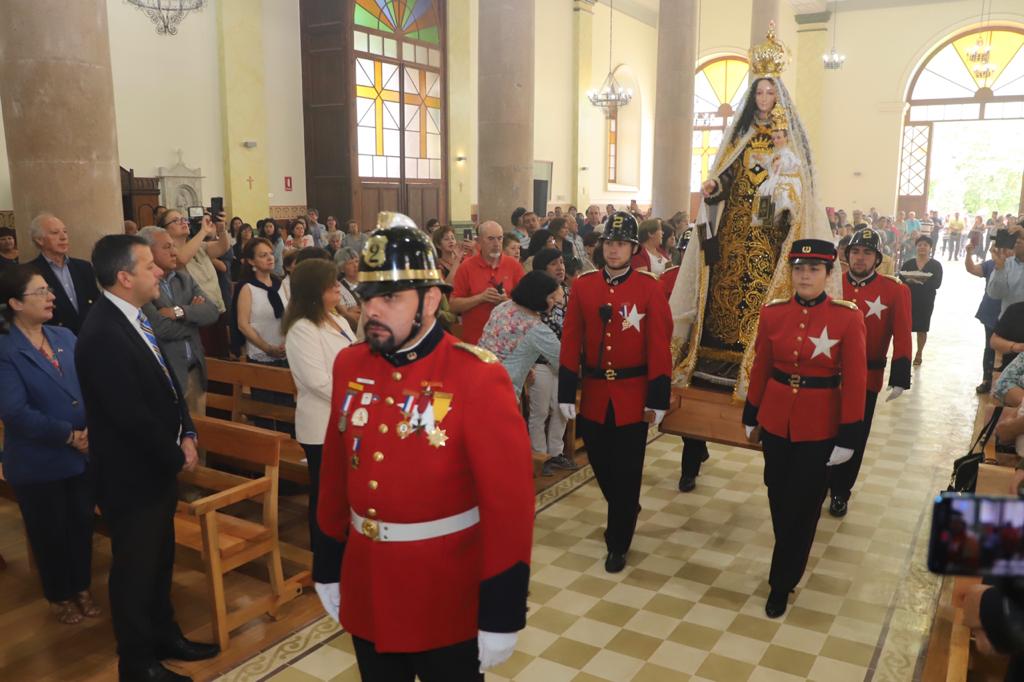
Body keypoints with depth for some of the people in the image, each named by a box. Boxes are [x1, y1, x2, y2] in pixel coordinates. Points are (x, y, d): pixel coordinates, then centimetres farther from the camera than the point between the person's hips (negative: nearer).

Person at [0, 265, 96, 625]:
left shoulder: (66, 337, 4)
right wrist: (68, 435, -19)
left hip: (83, 455, 5)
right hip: (38, 464, -5)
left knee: (82, 525, 16)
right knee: (50, 533, 13)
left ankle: (82, 588, 37)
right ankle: (61, 596, 34)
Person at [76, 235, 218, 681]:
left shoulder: (134, 318, 3)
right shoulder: (102, 334, -26)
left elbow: (166, 385, 10)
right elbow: (132, 416, -26)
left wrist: (187, 435, -1)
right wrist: (177, 456, -13)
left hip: (156, 467, 9)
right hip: (131, 475, -9)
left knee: (159, 562, 23)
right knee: (134, 570, 10)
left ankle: (164, 637, 42)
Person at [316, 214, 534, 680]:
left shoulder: (477, 377, -19)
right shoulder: (349, 365, -1)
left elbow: (509, 500, -18)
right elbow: (336, 468, 8)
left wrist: (501, 613, -15)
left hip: (447, 599, -5)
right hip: (366, 591, 5)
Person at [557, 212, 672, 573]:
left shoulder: (649, 287, -7)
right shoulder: (583, 285, 1)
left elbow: (659, 345, -7)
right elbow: (571, 341, 0)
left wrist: (658, 397, -8)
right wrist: (566, 392, -2)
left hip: (632, 396, -3)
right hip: (593, 393, 3)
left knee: (626, 473, 6)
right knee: (601, 465, 16)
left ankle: (618, 544, 22)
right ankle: (625, 511, 45)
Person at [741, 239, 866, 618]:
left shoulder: (848, 318, -11)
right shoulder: (773, 314, -3)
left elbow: (856, 381, -9)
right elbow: (761, 369, 6)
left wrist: (848, 437, -9)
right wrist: (751, 416, 11)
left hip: (819, 427, -3)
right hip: (776, 420, 3)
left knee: (802, 506, 7)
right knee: (778, 498, 16)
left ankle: (782, 583, 22)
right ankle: (790, 560, 41)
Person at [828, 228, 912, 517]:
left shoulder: (895, 291, -5)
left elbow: (902, 338, -6)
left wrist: (900, 380, -11)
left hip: (866, 378, -1)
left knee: (854, 438, 10)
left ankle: (840, 491, 27)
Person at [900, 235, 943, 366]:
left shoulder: (936, 265, 0)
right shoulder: (908, 263, 6)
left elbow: (937, 283, -9)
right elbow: (900, 279, -1)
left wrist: (923, 281, -24)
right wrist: (909, 280, -22)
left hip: (926, 301, -1)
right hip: (908, 299, 1)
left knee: (921, 329, 5)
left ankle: (918, 354, 20)